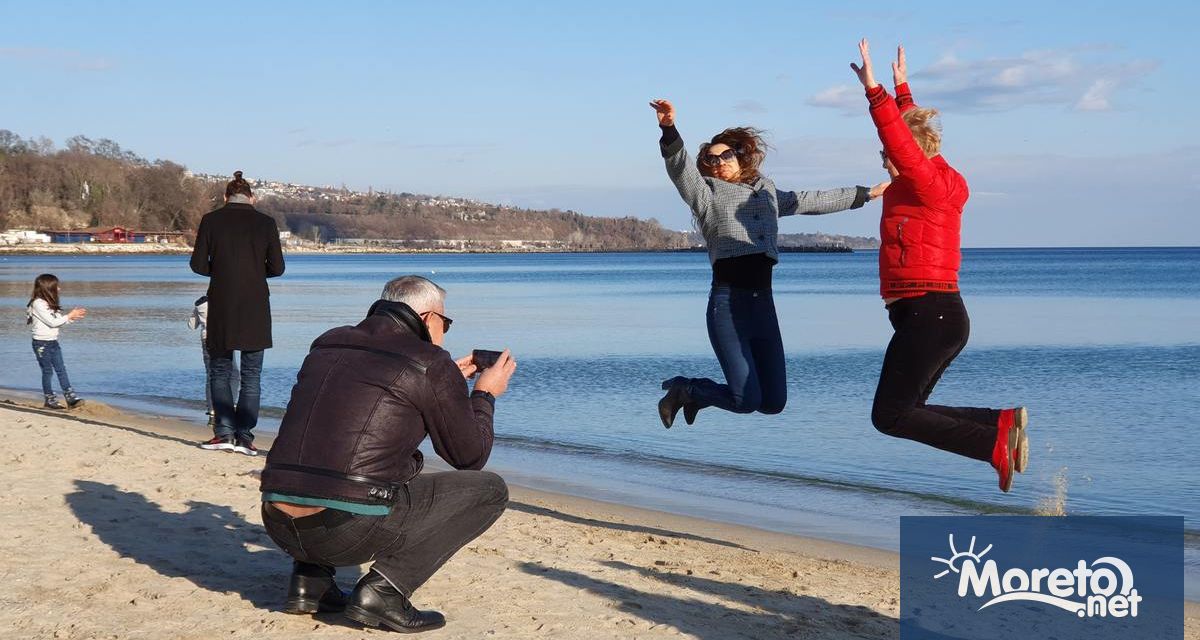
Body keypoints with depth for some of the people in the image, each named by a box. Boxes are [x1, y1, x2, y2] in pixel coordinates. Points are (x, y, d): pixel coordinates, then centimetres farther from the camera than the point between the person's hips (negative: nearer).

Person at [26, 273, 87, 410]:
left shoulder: (49, 304, 12)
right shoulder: (38, 304, -16)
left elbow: (58, 321, 12)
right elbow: (52, 322, -20)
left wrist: (72, 317, -1)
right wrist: (69, 316, -11)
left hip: (53, 342, 8)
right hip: (42, 343, -8)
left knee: (61, 369, 2)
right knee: (48, 371, 0)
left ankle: (70, 397, 0)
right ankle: (50, 400, 10)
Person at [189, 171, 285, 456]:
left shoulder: (211, 220, 0)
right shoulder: (265, 222, 0)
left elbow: (198, 264, -1)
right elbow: (277, 268, 0)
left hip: (221, 306, 0)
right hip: (255, 307, 0)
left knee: (220, 371, 12)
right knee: (251, 374, 6)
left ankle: (224, 433, 3)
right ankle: (244, 437, 2)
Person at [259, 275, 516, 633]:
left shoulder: (327, 345, 18)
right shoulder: (431, 365, -1)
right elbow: (470, 458, 9)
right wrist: (484, 394, 26)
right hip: (348, 530, -7)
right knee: (489, 489, 8)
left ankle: (310, 578, 19)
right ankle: (383, 590, -3)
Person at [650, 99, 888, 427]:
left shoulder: (767, 192, 21)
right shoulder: (708, 194, 4)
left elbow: (811, 201, 33)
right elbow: (680, 167, -13)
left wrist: (865, 194, 43)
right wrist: (670, 130, -32)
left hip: (763, 304, 6)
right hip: (728, 304, -6)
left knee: (774, 402, 7)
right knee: (746, 401, -12)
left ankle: (696, 393, 27)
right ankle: (682, 389, 15)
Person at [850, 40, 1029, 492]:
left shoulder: (933, 185, -9)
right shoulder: (925, 183, 15)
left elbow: (902, 145, -26)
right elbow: (909, 135, 33)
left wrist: (874, 90, -29)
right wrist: (901, 88, 38)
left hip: (930, 315, -10)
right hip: (934, 316, 10)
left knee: (890, 415, -12)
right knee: (905, 412, 10)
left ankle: (994, 443, -13)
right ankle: (1002, 423, 4)